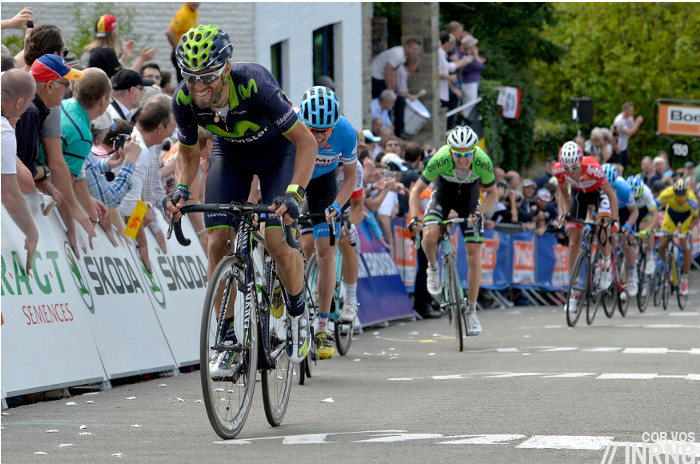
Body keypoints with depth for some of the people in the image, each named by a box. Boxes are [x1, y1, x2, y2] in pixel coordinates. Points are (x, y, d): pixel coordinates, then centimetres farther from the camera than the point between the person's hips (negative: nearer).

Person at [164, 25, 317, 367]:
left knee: (278, 244, -18)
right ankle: (227, 335, 1)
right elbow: (188, 151, -4)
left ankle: (298, 314, 10)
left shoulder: (255, 85, -39)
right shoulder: (184, 100, -26)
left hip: (277, 150, -4)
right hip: (231, 154, 4)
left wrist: (294, 192, -45)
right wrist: (181, 188, -24)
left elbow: (306, 142, -32)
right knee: (217, 243, -11)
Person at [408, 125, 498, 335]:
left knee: (474, 255, -7)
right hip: (444, 191, -1)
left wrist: (479, 212, -34)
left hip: (469, 194, 1)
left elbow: (492, 194, -15)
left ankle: (471, 310, 6)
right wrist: (414, 217, -36)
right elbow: (417, 189, -22)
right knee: (429, 237, -29)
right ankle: (433, 268, 5)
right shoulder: (441, 159, -34)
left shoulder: (483, 162, -32)